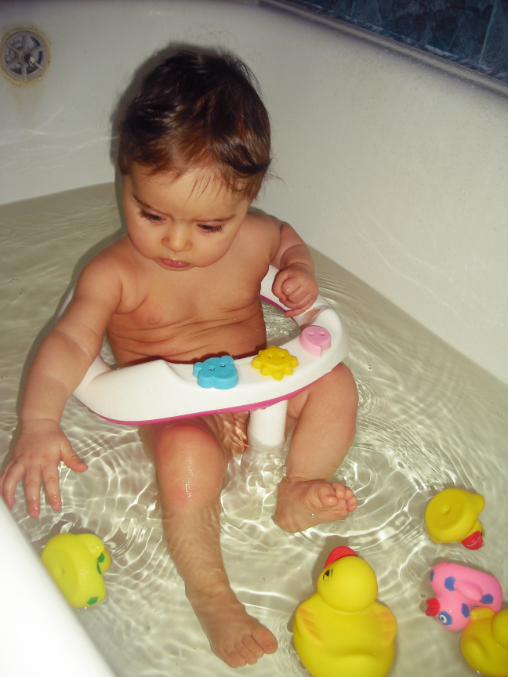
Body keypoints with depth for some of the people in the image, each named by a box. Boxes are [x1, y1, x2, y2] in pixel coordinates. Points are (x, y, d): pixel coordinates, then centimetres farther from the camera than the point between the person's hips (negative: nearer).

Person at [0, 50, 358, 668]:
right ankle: (209, 592, -12)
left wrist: (299, 271, -7)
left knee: (334, 384, -13)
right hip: (176, 412, -4)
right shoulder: (113, 273, -18)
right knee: (187, 459, -34)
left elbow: (287, 240, 16)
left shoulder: (255, 237, -8)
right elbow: (70, 341, -25)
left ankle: (297, 490, -9)